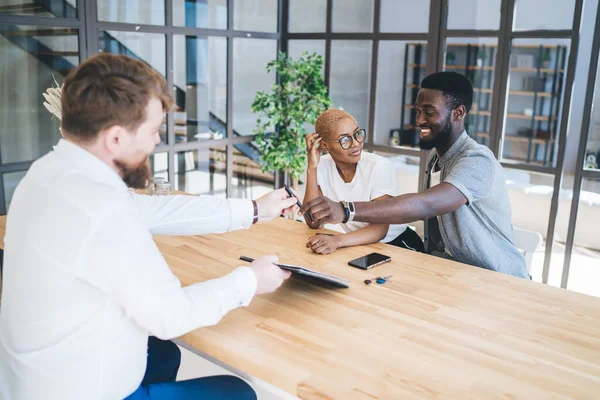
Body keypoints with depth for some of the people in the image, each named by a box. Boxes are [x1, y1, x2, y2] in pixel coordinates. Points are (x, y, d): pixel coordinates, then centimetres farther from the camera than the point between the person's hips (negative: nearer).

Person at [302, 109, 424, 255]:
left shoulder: (379, 166, -17)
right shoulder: (322, 167, -6)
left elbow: (380, 229, -23)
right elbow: (313, 222, -13)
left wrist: (337, 240, -39)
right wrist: (311, 168, -19)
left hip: (396, 243, -3)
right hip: (356, 246, 3)